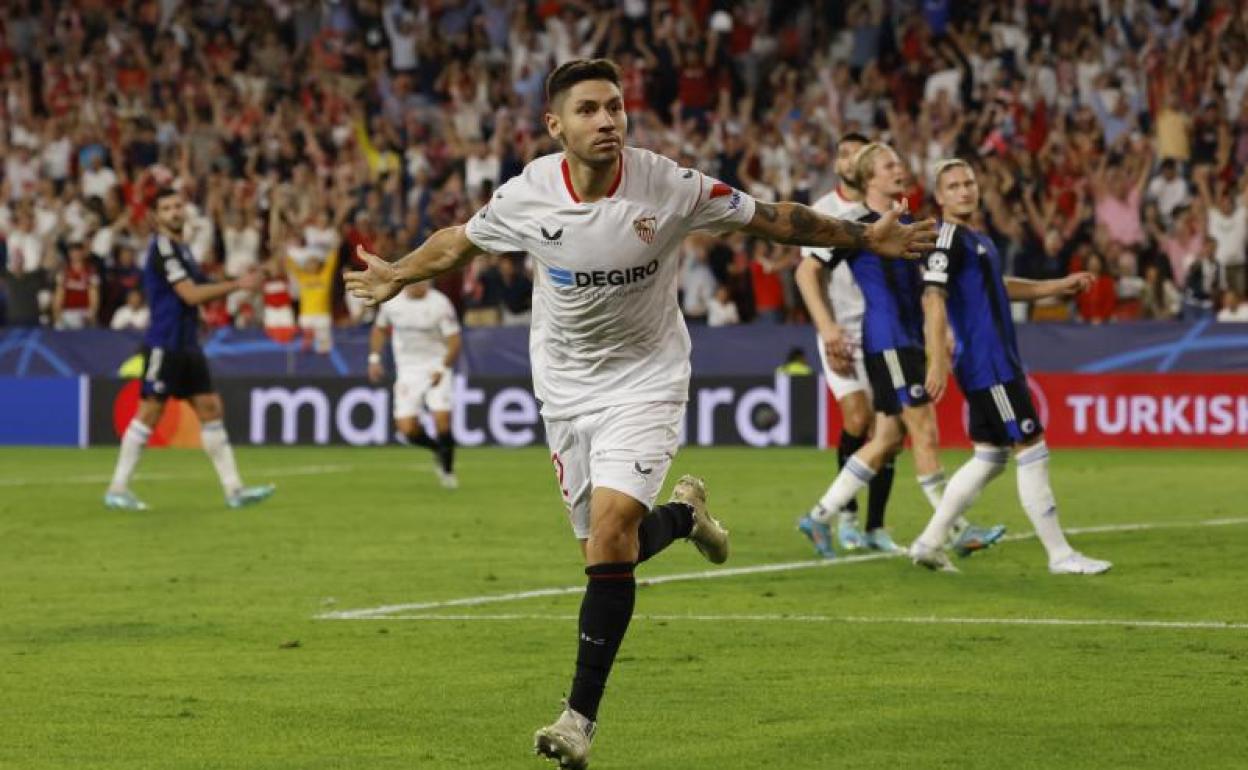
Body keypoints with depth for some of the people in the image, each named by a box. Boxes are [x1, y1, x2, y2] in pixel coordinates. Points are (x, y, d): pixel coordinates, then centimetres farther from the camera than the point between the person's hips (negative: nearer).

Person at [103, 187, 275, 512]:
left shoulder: (179, 247, 15)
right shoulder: (161, 247, -13)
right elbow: (190, 294, -19)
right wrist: (236, 285, -15)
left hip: (187, 346, 9)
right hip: (164, 346, -9)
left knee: (211, 409, 4)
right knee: (149, 414, -6)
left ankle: (233, 489, 4)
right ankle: (117, 490, 1)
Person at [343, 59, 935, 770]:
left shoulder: (670, 187, -18)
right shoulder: (527, 196, -13)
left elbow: (771, 218, -4)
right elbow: (458, 243, 8)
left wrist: (867, 238, -6)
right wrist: (398, 276, 20)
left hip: (646, 379, -3)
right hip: (566, 384, 3)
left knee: (611, 527, -21)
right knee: (606, 546, 3)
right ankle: (682, 513, 41)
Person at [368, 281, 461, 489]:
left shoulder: (440, 304, -12)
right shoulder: (392, 301, -1)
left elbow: (454, 341, -12)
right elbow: (379, 329, 18)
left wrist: (443, 368, -26)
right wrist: (374, 358, 9)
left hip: (436, 368, -3)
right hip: (407, 372, 3)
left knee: (442, 419, -18)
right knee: (407, 429, -8)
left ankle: (448, 470, 4)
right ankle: (438, 450, 23)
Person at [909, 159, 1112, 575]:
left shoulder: (978, 239, 17)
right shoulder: (949, 237, -12)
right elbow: (933, 298, -21)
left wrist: (1058, 286, 31)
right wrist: (937, 361, -29)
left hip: (998, 364, 10)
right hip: (987, 366, -10)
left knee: (989, 458, 13)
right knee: (1032, 451, -7)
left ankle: (929, 543, 15)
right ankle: (1060, 555, -2)